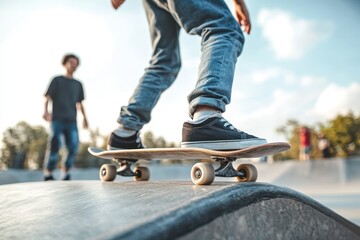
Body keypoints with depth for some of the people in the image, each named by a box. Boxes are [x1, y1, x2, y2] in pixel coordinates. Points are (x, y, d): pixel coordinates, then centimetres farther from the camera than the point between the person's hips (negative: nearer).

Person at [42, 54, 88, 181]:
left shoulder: (78, 84, 22)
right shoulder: (57, 80, 12)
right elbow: (47, 97, 3)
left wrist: (84, 117, 11)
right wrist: (46, 110, -15)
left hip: (71, 120, 3)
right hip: (57, 119, -3)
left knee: (74, 147, -8)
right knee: (55, 145, -12)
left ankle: (66, 173, 5)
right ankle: (48, 173, -2)